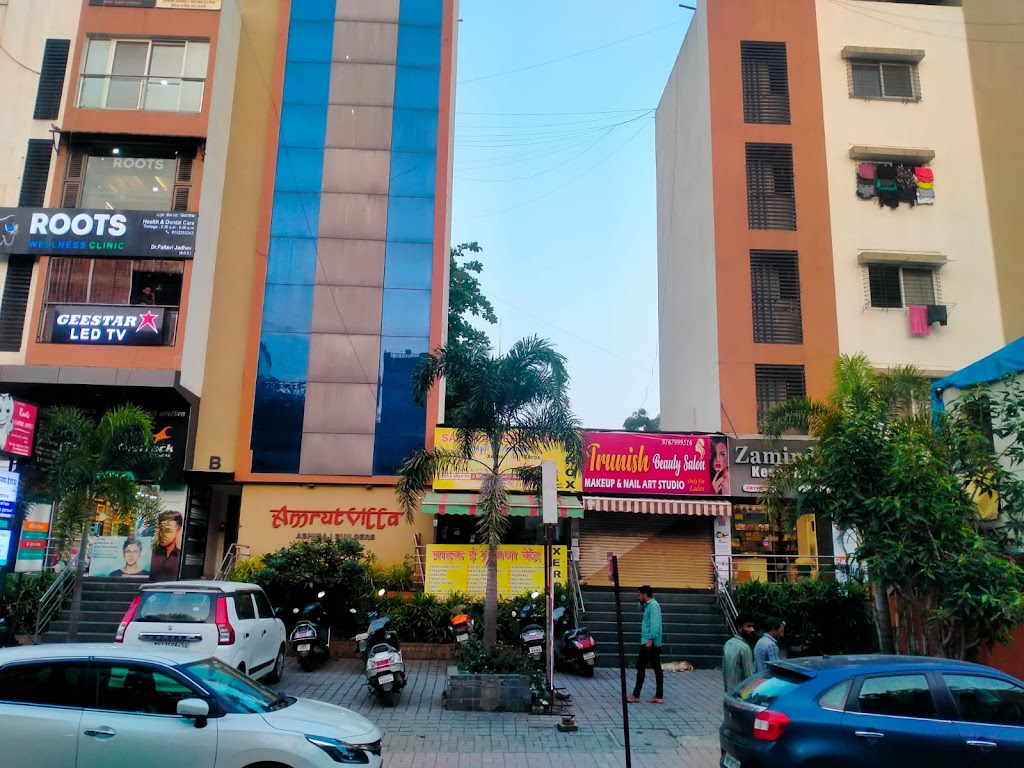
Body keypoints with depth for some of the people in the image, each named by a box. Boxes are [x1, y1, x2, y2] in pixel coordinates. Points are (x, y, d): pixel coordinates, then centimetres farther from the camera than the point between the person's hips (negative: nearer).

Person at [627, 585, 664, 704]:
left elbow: (655, 624, -22)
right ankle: (659, 696, 8)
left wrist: (650, 639, -27)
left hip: (649, 642, -10)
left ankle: (636, 695, 4)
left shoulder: (653, 605, -14)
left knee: (641, 667, -2)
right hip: (654, 643, 10)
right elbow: (642, 607, 35)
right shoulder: (649, 605, 15)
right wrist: (642, 602, 15)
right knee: (657, 669, 7)